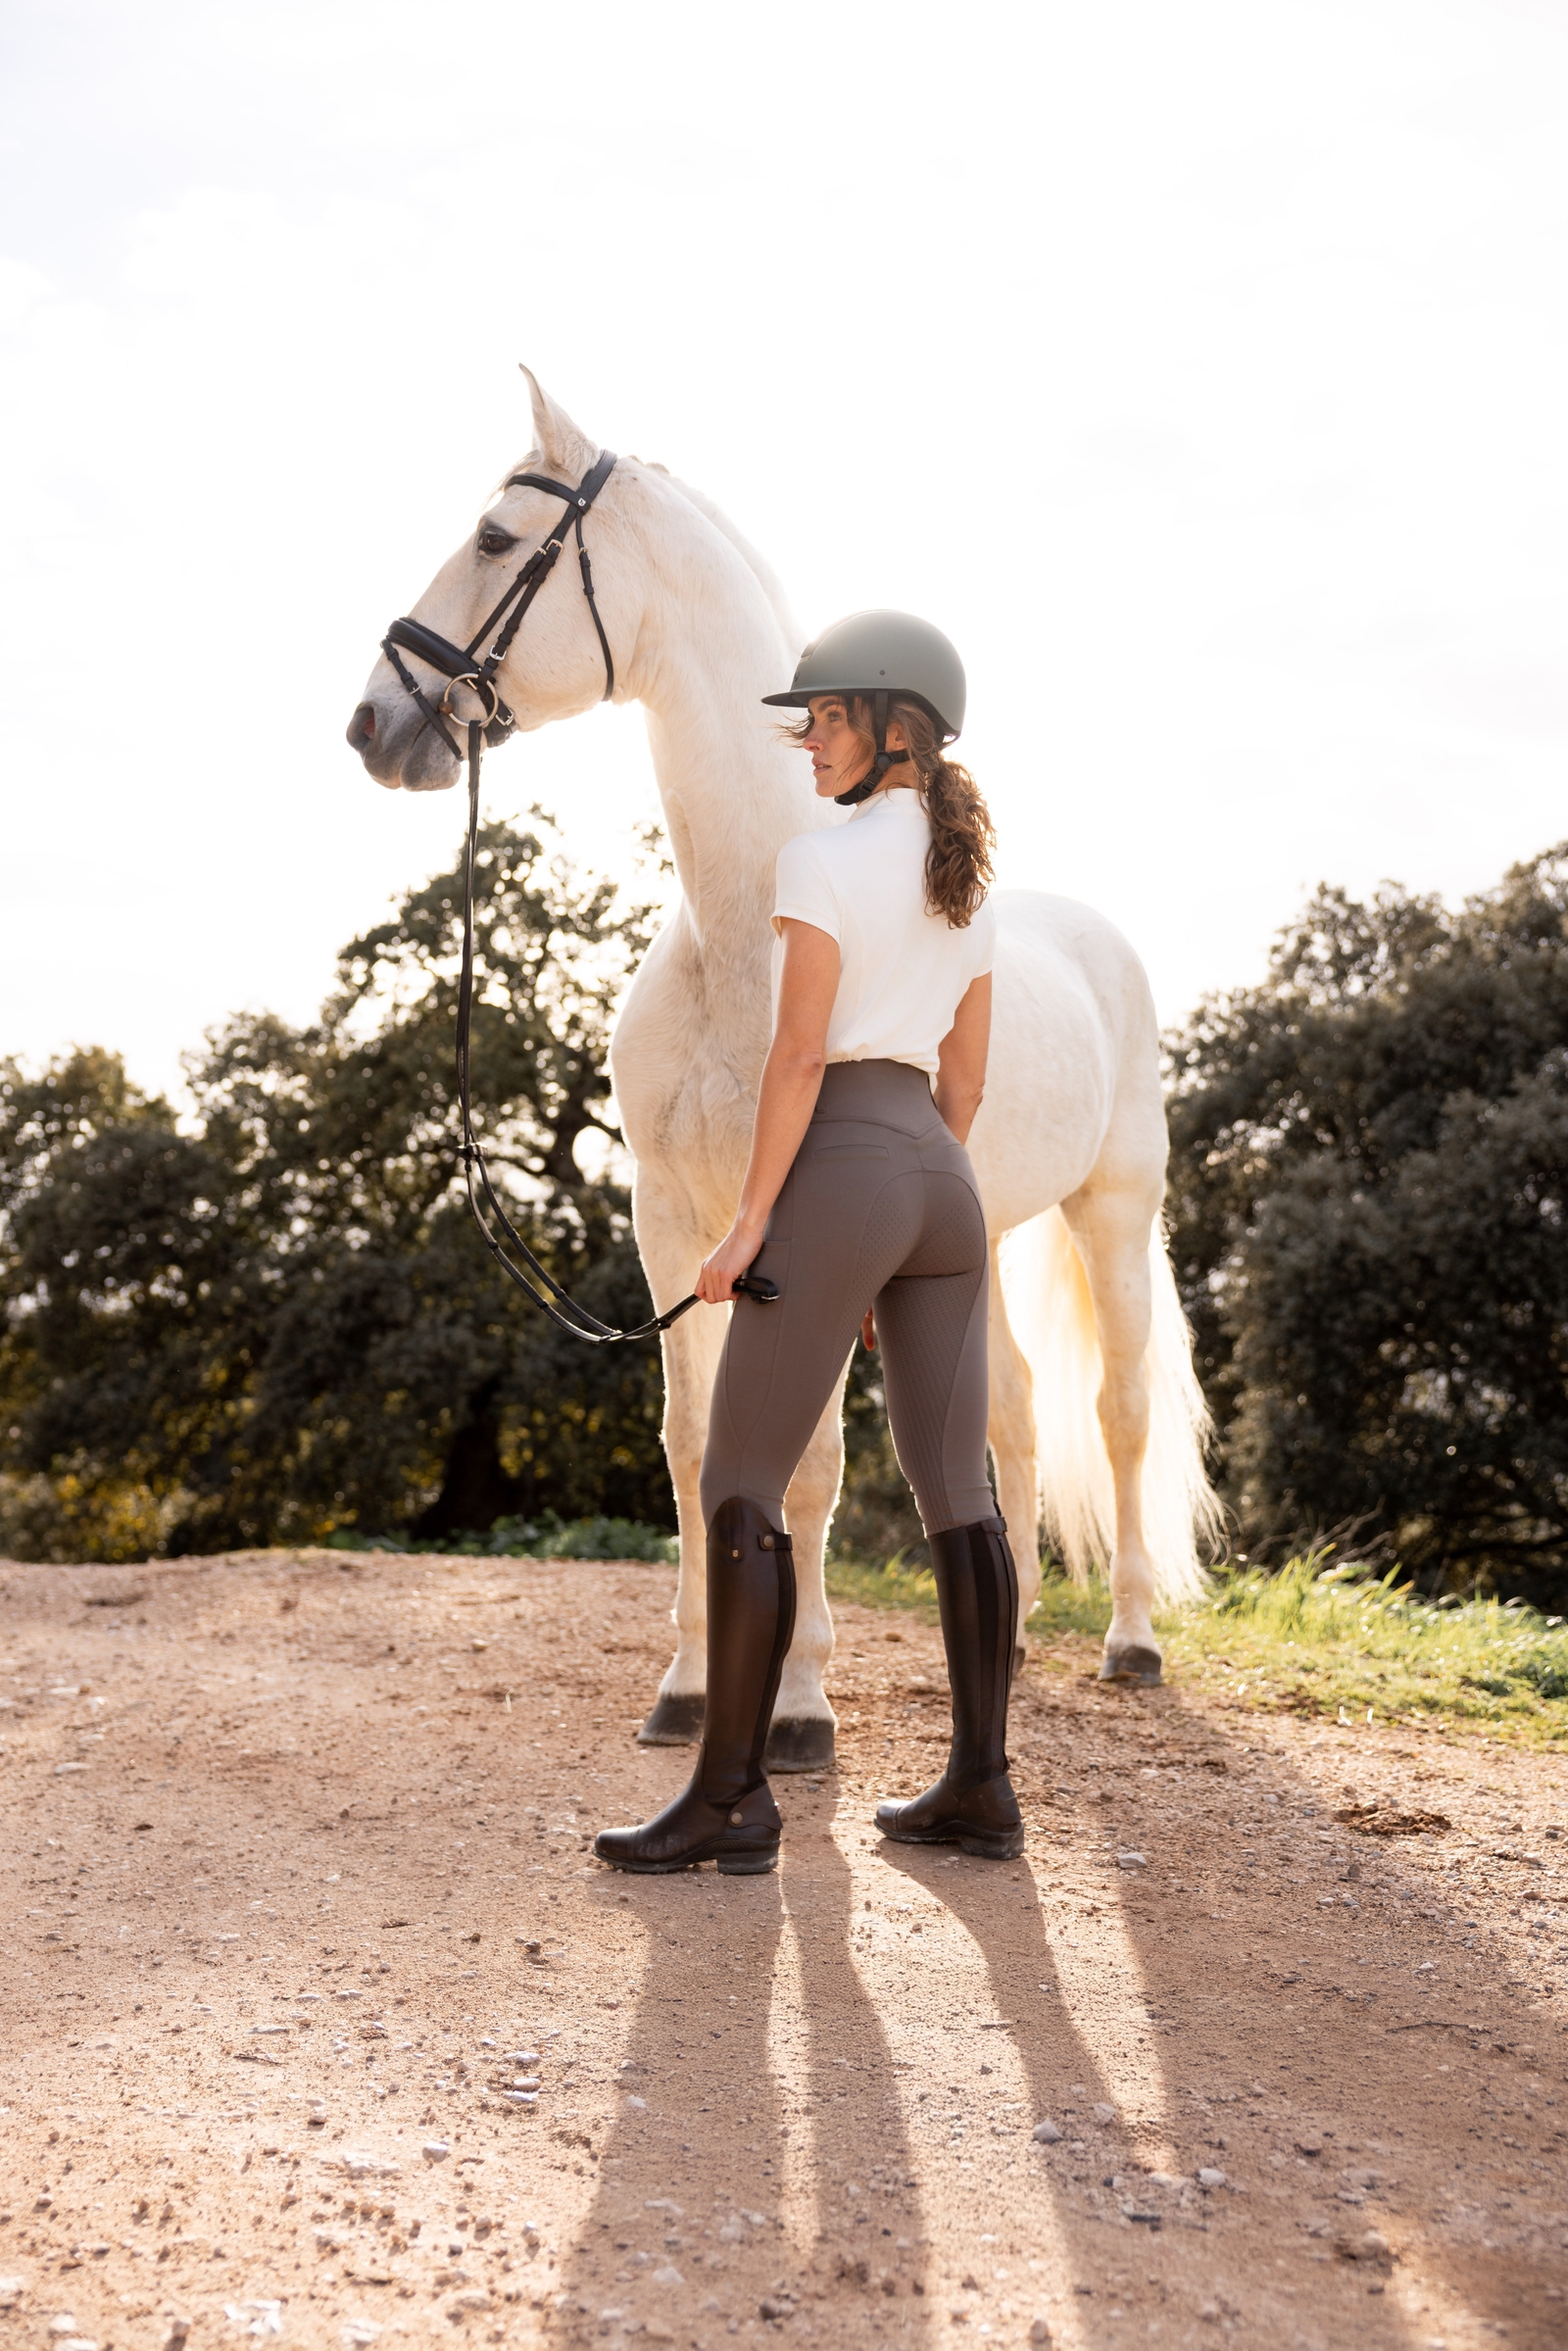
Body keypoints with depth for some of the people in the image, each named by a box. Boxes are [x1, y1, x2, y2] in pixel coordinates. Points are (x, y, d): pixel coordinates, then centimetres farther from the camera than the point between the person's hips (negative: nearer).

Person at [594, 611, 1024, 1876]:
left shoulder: (823, 860, -10)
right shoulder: (967, 882, 15)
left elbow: (798, 1057, -15)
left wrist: (750, 1222, -12)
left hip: (841, 1170, -8)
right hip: (945, 1184, 8)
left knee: (741, 1486, -1)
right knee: (957, 1490, 10)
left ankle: (732, 1797, 2)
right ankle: (980, 1785, 15)